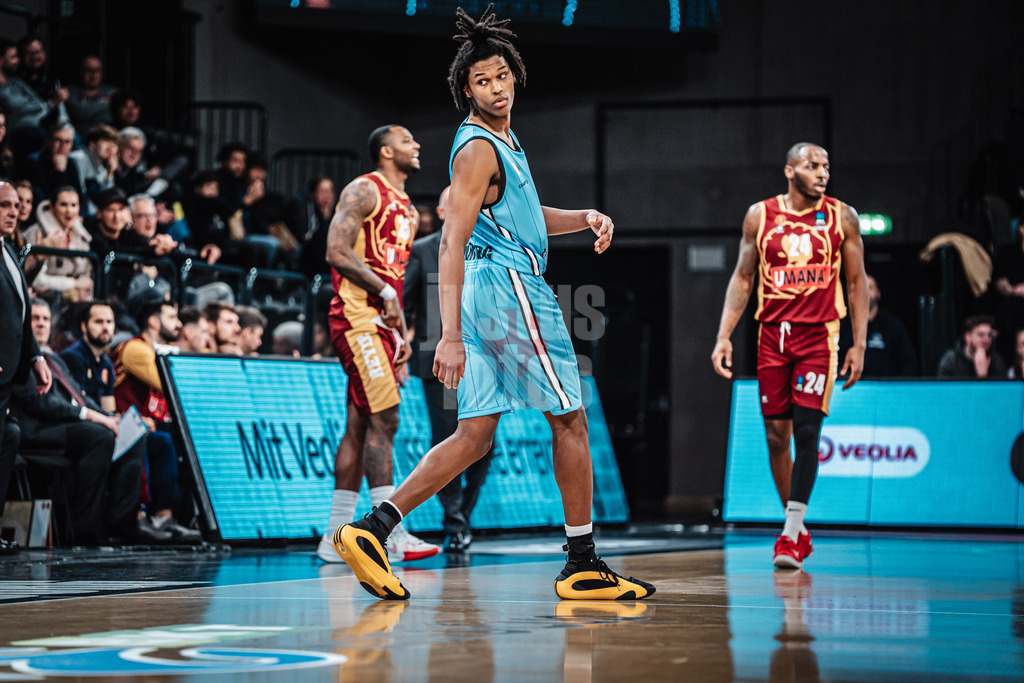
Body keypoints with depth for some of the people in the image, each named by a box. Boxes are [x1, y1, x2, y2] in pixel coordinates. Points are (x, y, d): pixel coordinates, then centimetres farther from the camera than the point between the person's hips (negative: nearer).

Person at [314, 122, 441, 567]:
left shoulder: (404, 206, 22)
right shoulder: (365, 191, -6)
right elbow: (337, 251, -18)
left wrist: (400, 334, 19)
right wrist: (385, 292, -19)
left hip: (381, 322, 9)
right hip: (357, 318, -9)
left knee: (359, 428, 8)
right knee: (383, 420, -14)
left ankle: (335, 538, 10)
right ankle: (392, 535, -17)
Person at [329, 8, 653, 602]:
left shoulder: (503, 139, 17)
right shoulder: (479, 149, -14)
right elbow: (452, 244, -21)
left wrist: (584, 218, 12)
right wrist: (451, 336, -28)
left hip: (490, 292, 10)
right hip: (511, 287, -10)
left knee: (476, 435, 6)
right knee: (570, 420, 0)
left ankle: (372, 530, -2)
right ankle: (584, 565, 6)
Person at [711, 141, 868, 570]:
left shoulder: (842, 217, 2)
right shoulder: (759, 216, 4)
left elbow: (856, 281, 6)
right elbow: (743, 278, 9)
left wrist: (860, 344, 0)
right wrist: (724, 336, 1)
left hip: (818, 334, -2)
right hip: (773, 335, 2)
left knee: (806, 432, -13)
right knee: (776, 435, 4)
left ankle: (790, 536, -11)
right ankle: (799, 531, 18)